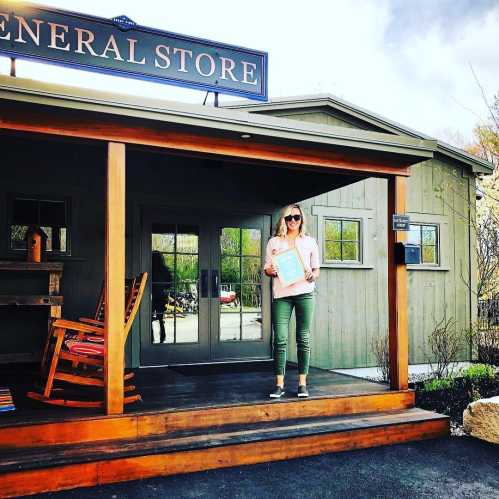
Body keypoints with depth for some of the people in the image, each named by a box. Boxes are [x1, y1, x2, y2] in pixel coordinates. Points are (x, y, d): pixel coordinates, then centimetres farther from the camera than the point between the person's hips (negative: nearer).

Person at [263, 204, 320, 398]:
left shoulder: (310, 242, 14)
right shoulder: (274, 242, 13)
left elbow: (317, 270, 15)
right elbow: (266, 268, 12)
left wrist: (312, 275, -7)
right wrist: (270, 271, -10)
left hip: (304, 292, 0)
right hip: (281, 294, 0)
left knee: (303, 339, 1)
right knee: (280, 340, -5)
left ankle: (302, 384, 8)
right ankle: (279, 385, 1)